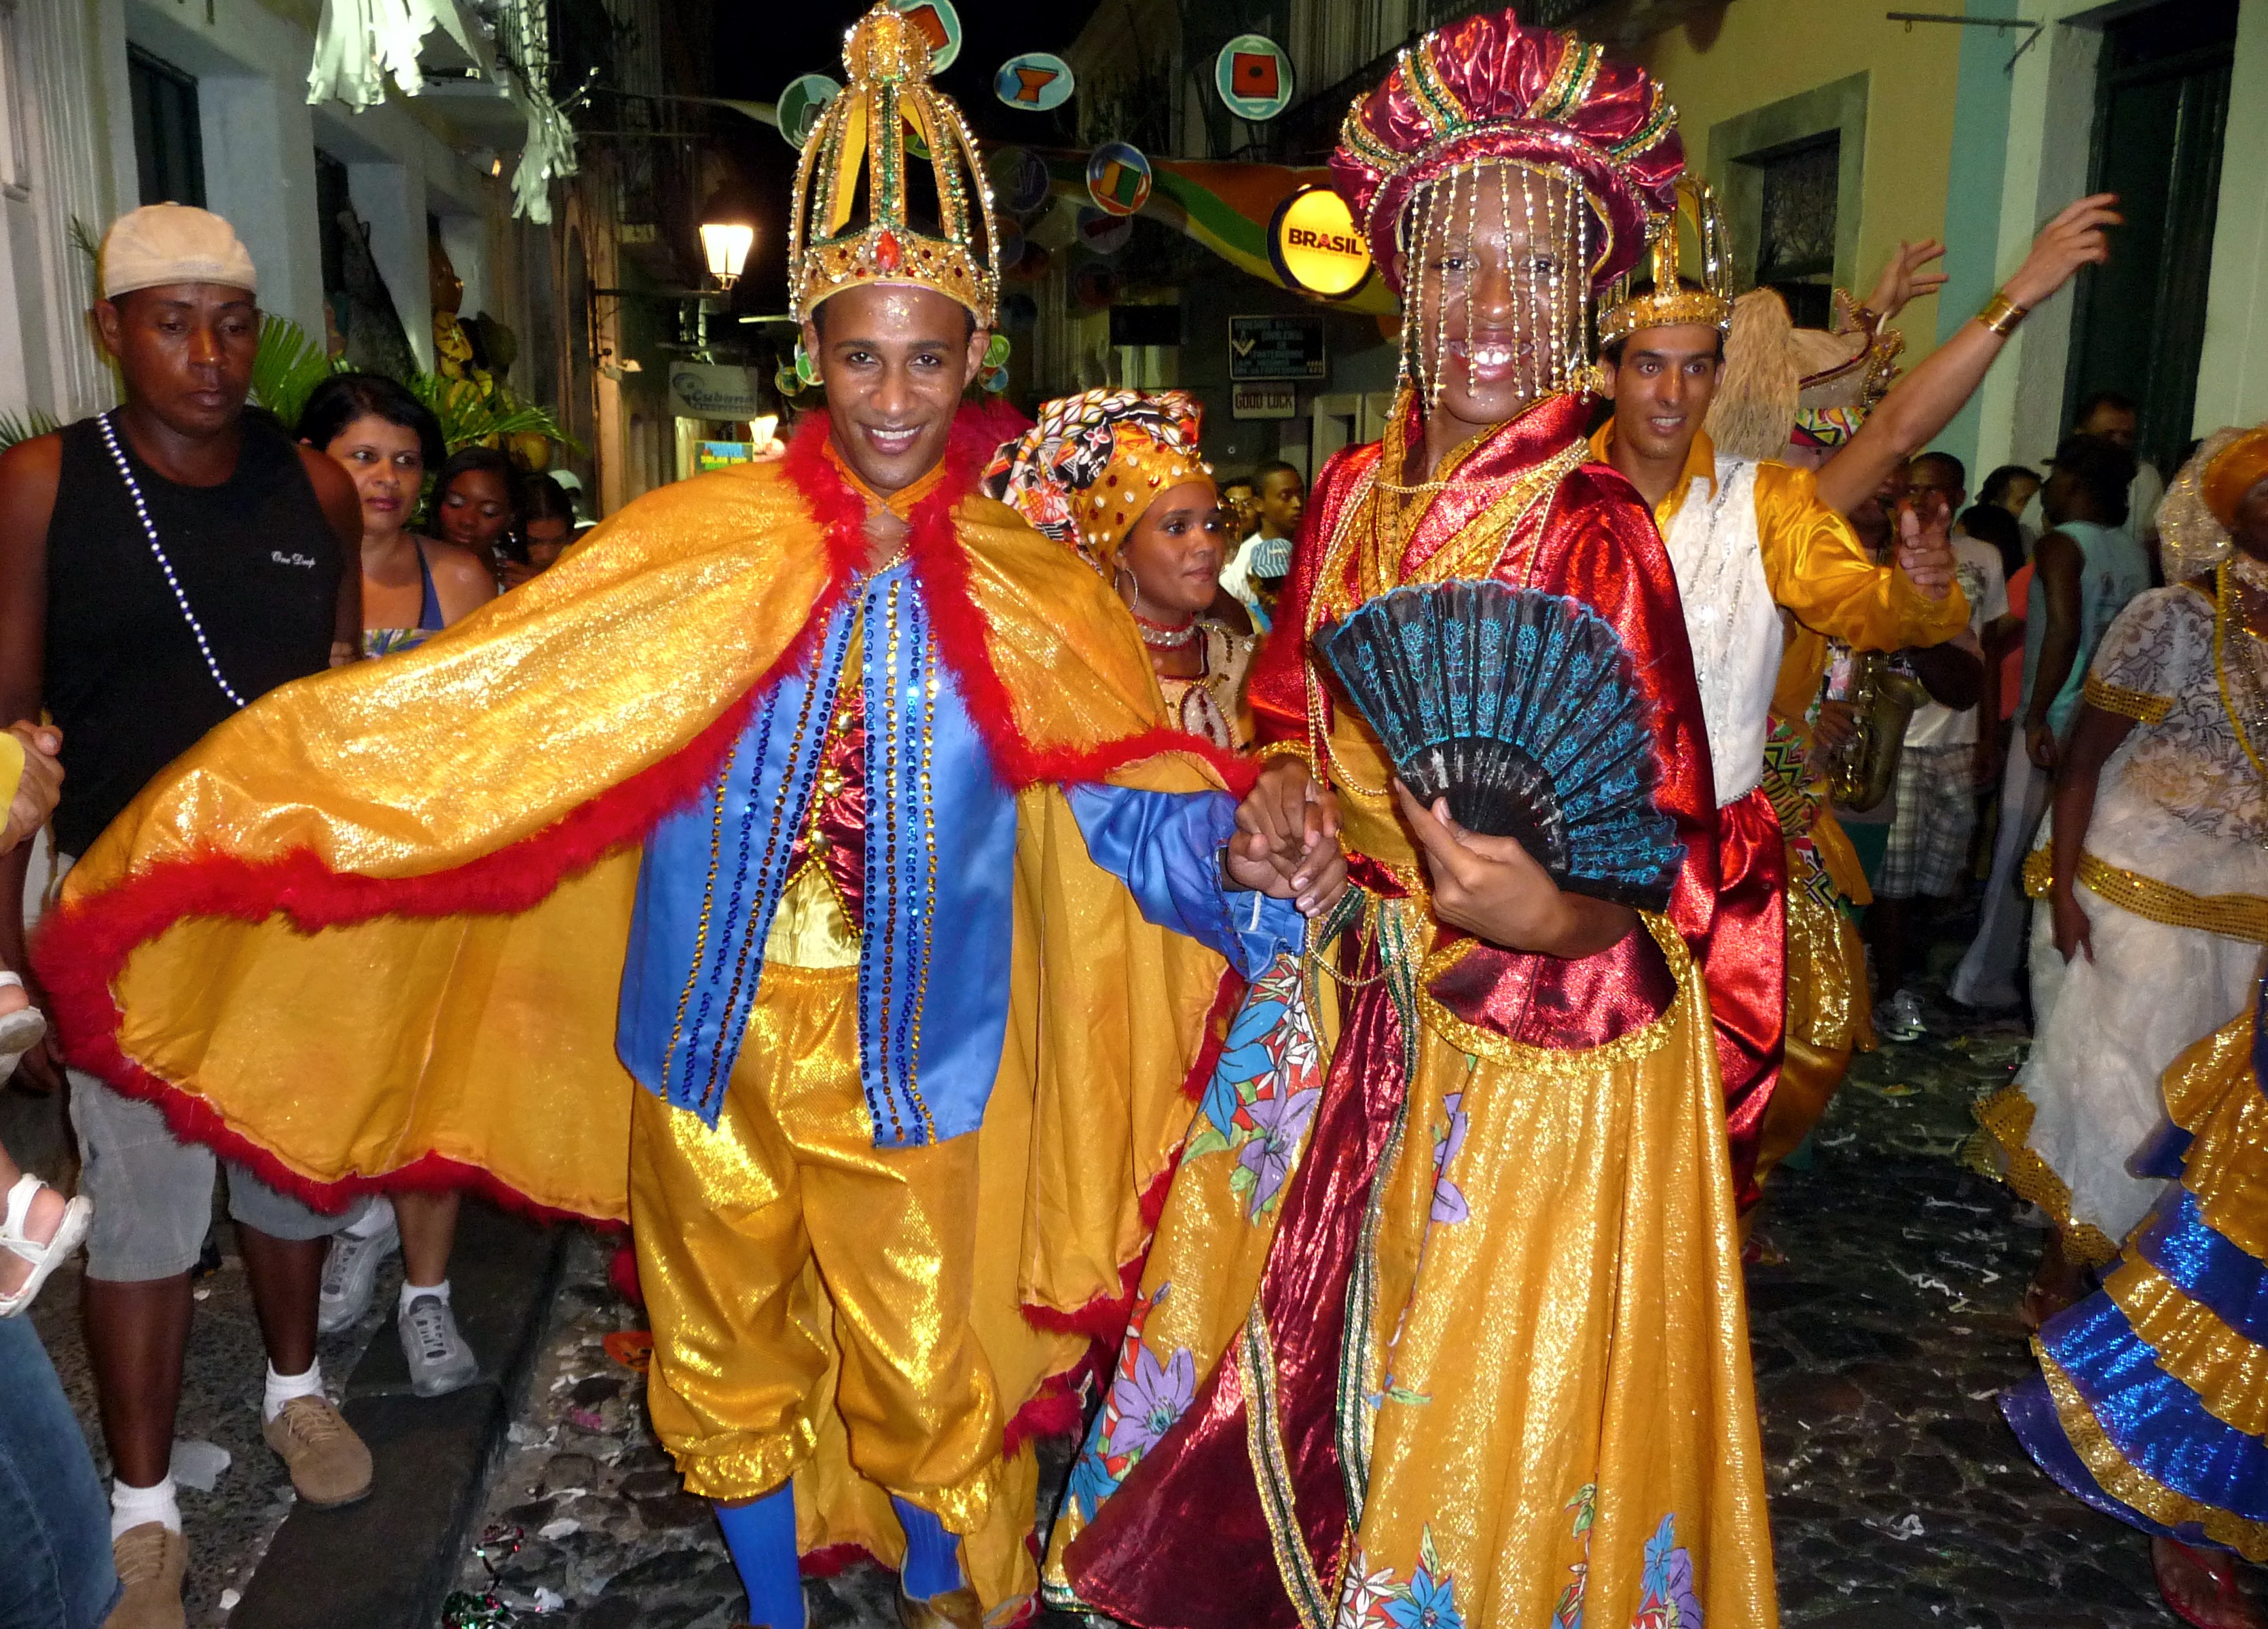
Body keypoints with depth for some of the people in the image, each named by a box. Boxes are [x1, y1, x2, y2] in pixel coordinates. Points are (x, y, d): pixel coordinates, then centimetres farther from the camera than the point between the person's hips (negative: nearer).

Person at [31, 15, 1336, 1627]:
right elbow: (479, 697, -9)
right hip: (709, 1035, 1)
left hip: (910, 1061, -1)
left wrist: (1238, 858, -27)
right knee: (730, 1358, 19)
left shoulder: (1032, 597, -5)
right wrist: (246, 791, -15)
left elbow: (1138, 800, -6)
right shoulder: (698, 550, -6)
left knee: (921, 1374, 13)